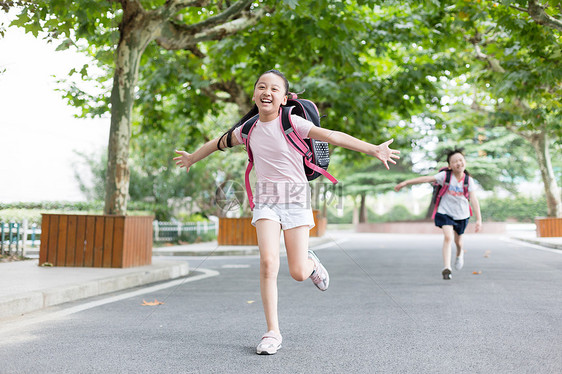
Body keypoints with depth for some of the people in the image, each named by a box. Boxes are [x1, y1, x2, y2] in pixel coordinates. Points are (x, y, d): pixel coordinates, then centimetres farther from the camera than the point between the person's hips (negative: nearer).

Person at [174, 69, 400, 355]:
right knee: (268, 262, -16)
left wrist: (373, 149, -26)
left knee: (298, 273, -5)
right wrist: (192, 158, 37)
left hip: (295, 196, -2)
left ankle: (311, 263, 35)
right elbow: (219, 143, 23)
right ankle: (272, 332, -4)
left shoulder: (291, 122, -9)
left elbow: (333, 136, -18)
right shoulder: (249, 129, 4)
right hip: (265, 198, 3)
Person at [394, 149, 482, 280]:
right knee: (448, 237, -20)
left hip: (461, 215, 2)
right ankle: (446, 268, -17)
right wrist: (406, 182, -24)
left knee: (458, 240, 17)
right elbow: (427, 179, -19)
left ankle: (460, 254, 53)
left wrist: (479, 219, -21)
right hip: (445, 212, -2)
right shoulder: (445, 175, -13)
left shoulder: (469, 180, -9)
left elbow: (474, 199, -15)